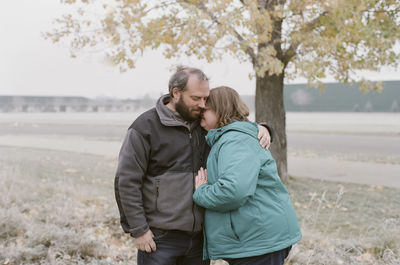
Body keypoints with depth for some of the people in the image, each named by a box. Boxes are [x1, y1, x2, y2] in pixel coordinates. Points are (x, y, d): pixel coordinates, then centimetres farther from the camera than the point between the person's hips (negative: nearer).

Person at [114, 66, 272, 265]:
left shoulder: (203, 124, 8)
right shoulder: (145, 127, -8)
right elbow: (126, 182, -10)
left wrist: (260, 128, -1)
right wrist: (138, 230, -13)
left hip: (199, 236, 6)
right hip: (160, 238, -5)